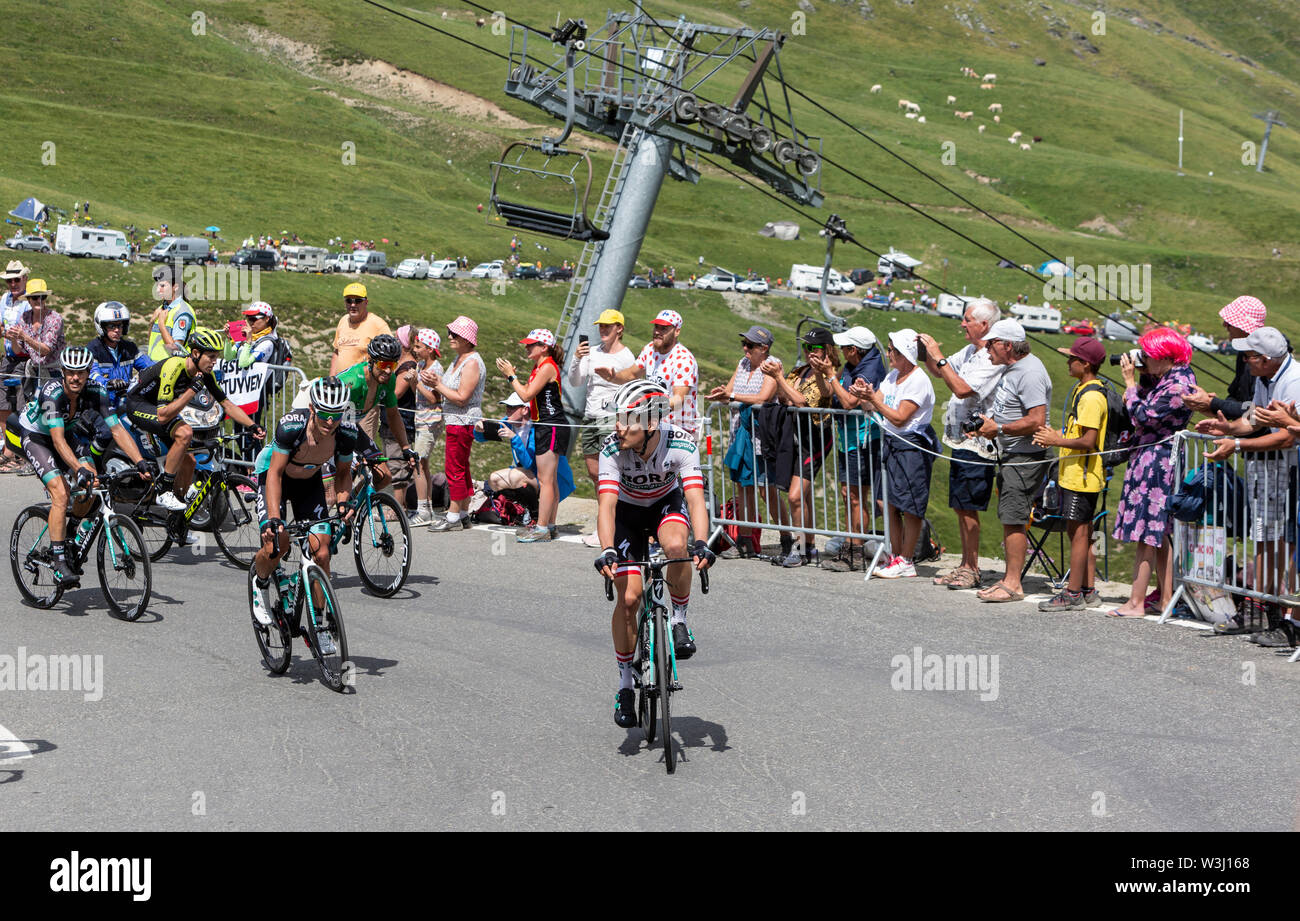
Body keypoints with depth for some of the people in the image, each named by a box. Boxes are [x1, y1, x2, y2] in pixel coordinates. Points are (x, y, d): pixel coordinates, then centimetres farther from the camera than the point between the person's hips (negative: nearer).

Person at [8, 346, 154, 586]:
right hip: (33, 436, -5)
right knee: (61, 493, -23)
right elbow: (58, 440, -41)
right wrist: (79, 469, -53)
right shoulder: (53, 393, -34)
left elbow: (117, 430, -21)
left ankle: (70, 537, 8)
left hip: (68, 433, 5)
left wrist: (140, 462, -33)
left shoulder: (96, 393, -21)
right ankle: (60, 564, -21)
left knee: (92, 483, -16)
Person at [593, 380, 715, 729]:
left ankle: (679, 621, -10)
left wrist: (701, 543, -54)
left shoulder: (681, 444, -31)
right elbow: (607, 504, -37)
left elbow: (695, 498, -37)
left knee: (676, 545, -36)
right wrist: (607, 551, -52)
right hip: (628, 512, 0)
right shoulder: (613, 449, -30)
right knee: (628, 597, -13)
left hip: (667, 503, 0)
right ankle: (625, 684, 3)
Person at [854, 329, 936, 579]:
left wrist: (875, 399, -18)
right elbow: (878, 404, 9)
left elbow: (899, 418, -18)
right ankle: (895, 556, 18)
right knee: (891, 504, 9)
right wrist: (866, 395, -11)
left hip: (913, 446, -9)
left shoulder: (919, 381, -15)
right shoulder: (892, 376, 12)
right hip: (891, 443, 9)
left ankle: (905, 563, 1)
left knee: (910, 507, -4)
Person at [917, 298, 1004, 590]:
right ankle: (965, 566, 19)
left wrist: (938, 356, -21)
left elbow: (962, 389, -26)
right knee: (960, 507, 12)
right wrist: (927, 353, 6)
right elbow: (938, 371, 26)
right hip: (960, 441, 9)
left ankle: (972, 569, 1)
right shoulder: (969, 352, 13)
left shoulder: (993, 359, -17)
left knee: (968, 508, -7)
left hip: (976, 443, -9)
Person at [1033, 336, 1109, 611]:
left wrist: (1057, 441, -15)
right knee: (1082, 532, 13)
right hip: (1076, 474, 10)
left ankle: (1073, 594, -4)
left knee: (1078, 532, -7)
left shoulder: (1090, 396, -17)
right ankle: (1088, 590, 18)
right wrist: (1058, 436, 12)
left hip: (1082, 475, -10)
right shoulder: (1083, 390, 15)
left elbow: (1088, 441, -23)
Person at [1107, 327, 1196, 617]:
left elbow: (1144, 417, -20)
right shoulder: (1168, 378, 11)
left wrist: (1130, 381, -12)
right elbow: (1148, 405, 17)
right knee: (1159, 534, 14)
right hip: (1155, 460, 11)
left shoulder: (1178, 384, -18)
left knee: (1146, 535, -7)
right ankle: (1166, 598, 19)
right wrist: (1144, 377, 8)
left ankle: (1136, 603, -5)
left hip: (1156, 460, -11)